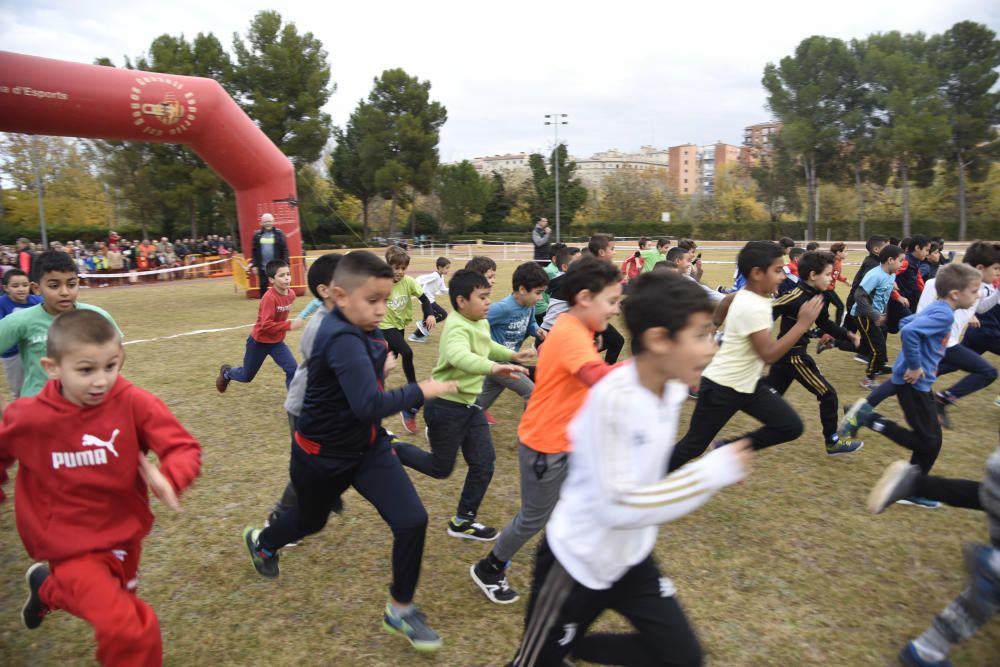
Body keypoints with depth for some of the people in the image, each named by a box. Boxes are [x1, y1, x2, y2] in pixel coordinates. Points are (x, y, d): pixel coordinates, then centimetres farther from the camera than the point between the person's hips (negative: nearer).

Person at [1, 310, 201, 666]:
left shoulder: (134, 403, -20)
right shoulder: (29, 417, -17)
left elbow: (184, 447, -22)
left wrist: (169, 478, -40)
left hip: (125, 535, 3)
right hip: (72, 547, -3)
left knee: (117, 607, 29)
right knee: (132, 633, -17)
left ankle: (48, 588, 59)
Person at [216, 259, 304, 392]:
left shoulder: (291, 294, -8)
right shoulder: (269, 297, -30)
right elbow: (266, 325, -34)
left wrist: (284, 328, 6)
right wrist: (289, 325, -37)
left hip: (276, 341, 5)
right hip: (258, 342, -5)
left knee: (292, 369, -13)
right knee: (247, 376, 17)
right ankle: (226, 372, 50)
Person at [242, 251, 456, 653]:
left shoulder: (356, 327, -4)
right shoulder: (343, 340, -33)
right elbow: (370, 406, -41)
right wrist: (421, 391, -30)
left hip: (367, 446, 7)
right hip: (322, 455, -6)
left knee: (412, 520, -7)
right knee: (311, 521, 24)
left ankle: (400, 609, 17)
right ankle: (261, 542, 62)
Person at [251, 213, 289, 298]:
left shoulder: (279, 234, 0)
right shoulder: (257, 235, 6)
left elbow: (284, 250, -3)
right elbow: (254, 251, 7)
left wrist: (285, 264, -10)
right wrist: (254, 265, 0)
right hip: (262, 267, 2)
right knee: (263, 287, 8)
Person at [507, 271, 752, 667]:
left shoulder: (673, 390, -7)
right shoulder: (612, 399, -31)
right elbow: (618, 507, -32)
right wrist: (715, 471, -30)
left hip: (632, 556, 7)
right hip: (579, 561, -6)